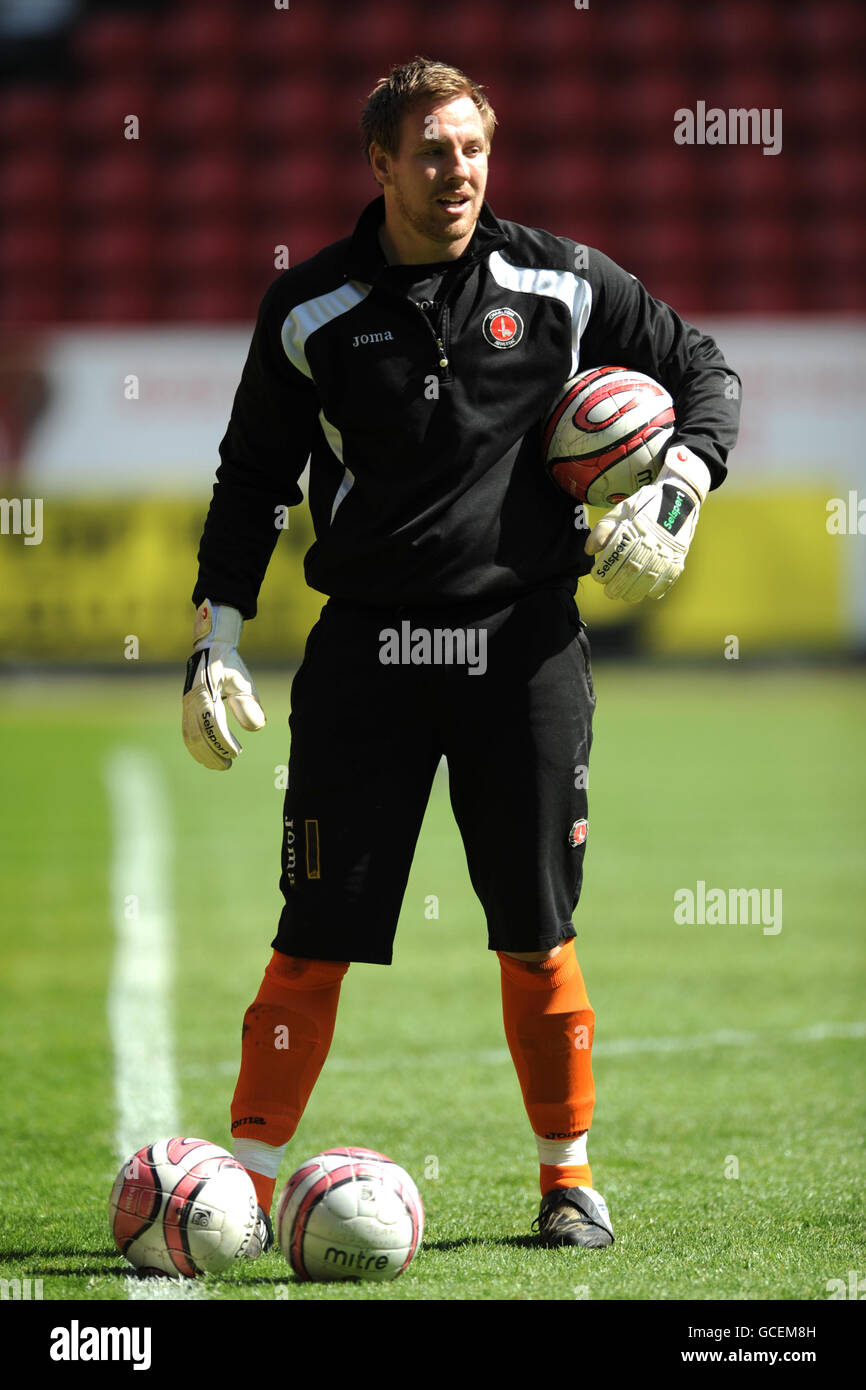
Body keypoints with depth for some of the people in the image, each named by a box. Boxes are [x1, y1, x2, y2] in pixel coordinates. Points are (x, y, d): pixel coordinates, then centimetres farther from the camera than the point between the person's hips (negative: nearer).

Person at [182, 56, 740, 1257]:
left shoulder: (558, 286, 3)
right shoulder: (315, 311, 2)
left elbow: (704, 372, 14)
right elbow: (251, 479, 9)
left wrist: (674, 502, 0)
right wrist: (216, 644, 4)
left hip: (524, 648, 1)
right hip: (368, 652, 0)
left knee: (538, 937, 4)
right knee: (318, 934, -4)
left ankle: (569, 1178, 18)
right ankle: (248, 1184, 4)